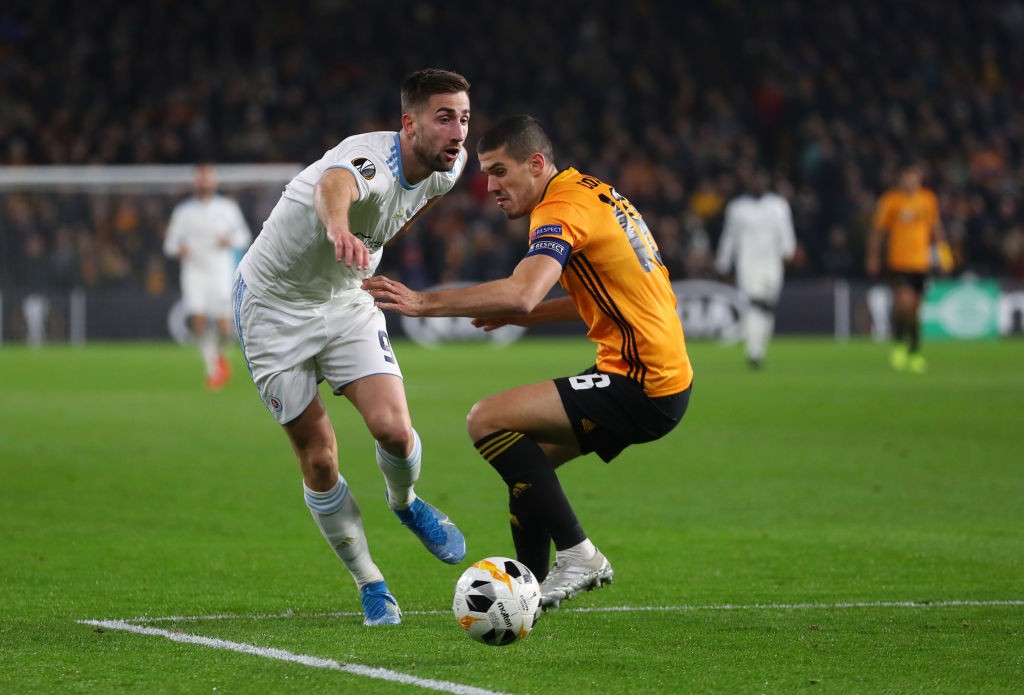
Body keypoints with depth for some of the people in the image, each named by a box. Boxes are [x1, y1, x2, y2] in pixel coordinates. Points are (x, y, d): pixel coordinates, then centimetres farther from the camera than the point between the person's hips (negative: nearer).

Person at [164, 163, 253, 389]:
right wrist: (179, 249, -15)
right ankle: (212, 369, -2)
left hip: (220, 271, 0)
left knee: (223, 324, -10)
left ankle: (220, 354, 23)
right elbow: (170, 243, 8)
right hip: (194, 271, 0)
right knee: (197, 319, -17)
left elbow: (243, 235, 12)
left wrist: (230, 239, -10)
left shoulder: (227, 208, 5)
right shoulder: (183, 211, 5)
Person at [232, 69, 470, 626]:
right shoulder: (371, 160, -34)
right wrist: (339, 227, -82)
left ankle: (406, 504, 19)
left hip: (346, 301, 5)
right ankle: (369, 584, 15)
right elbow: (333, 185, -61)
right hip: (273, 306, -5)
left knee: (393, 429, -16)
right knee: (318, 460, -3)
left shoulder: (446, 168, -10)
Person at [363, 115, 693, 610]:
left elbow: (521, 292, -30)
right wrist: (524, 315, 17)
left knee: (488, 421, -14)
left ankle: (576, 554, -11)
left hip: (642, 389, -10)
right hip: (664, 377, 10)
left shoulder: (561, 209, -13)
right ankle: (531, 584, 18)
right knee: (524, 457, 17)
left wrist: (424, 302, -28)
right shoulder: (596, 194, 16)